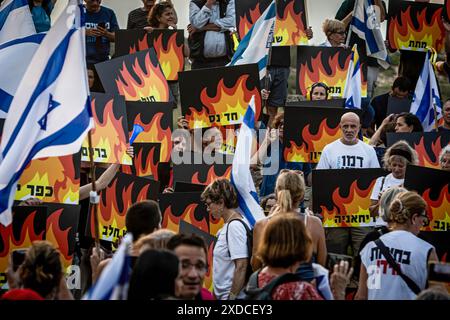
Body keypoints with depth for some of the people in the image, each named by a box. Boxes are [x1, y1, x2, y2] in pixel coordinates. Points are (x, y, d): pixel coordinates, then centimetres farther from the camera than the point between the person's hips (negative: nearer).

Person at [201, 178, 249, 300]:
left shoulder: (235, 226, -14)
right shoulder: (227, 226, 13)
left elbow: (241, 266, -19)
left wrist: (232, 296, -19)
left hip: (230, 295, -9)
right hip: (222, 294, 9)